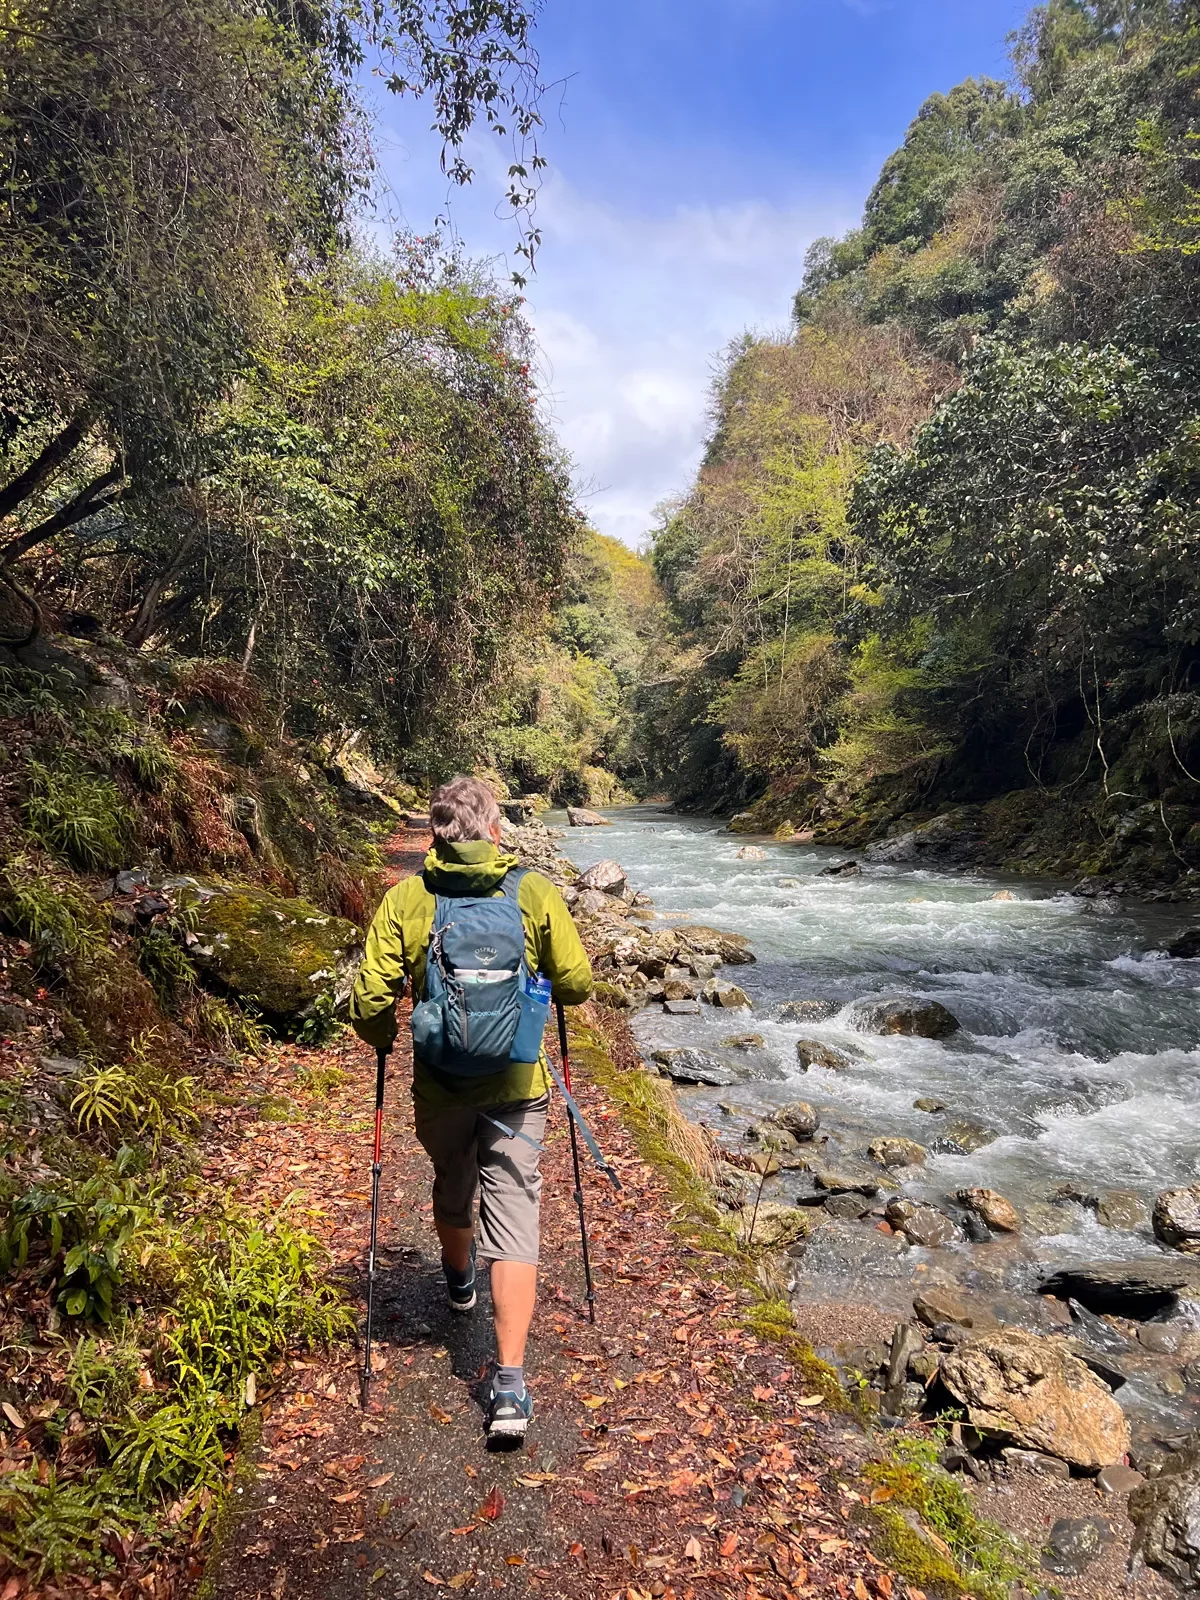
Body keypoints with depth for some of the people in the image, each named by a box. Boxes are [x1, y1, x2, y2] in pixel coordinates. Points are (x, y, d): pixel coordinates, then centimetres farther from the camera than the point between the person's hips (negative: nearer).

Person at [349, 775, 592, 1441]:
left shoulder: (405, 899, -11)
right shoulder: (535, 892, -11)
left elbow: (370, 1000, -11)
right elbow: (577, 985, -5)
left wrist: (383, 1039, 10)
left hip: (438, 1086, 2)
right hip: (517, 1085, -1)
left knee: (452, 1188, 28)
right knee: (513, 1220, 6)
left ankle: (459, 1279, 55)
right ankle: (509, 1380, 3)